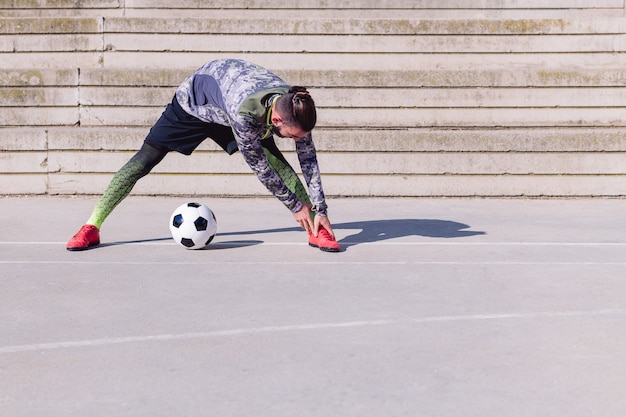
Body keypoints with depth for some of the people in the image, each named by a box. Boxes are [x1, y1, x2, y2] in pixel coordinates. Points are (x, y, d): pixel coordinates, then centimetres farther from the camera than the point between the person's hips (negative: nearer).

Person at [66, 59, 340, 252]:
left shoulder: (295, 108, -30)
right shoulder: (245, 112, -47)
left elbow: (308, 159, -17)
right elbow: (259, 167, -34)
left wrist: (320, 211, -17)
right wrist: (294, 205, -25)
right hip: (193, 102, -4)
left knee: (277, 161, -15)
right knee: (143, 161, -3)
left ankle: (316, 230, -7)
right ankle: (91, 228, 7)